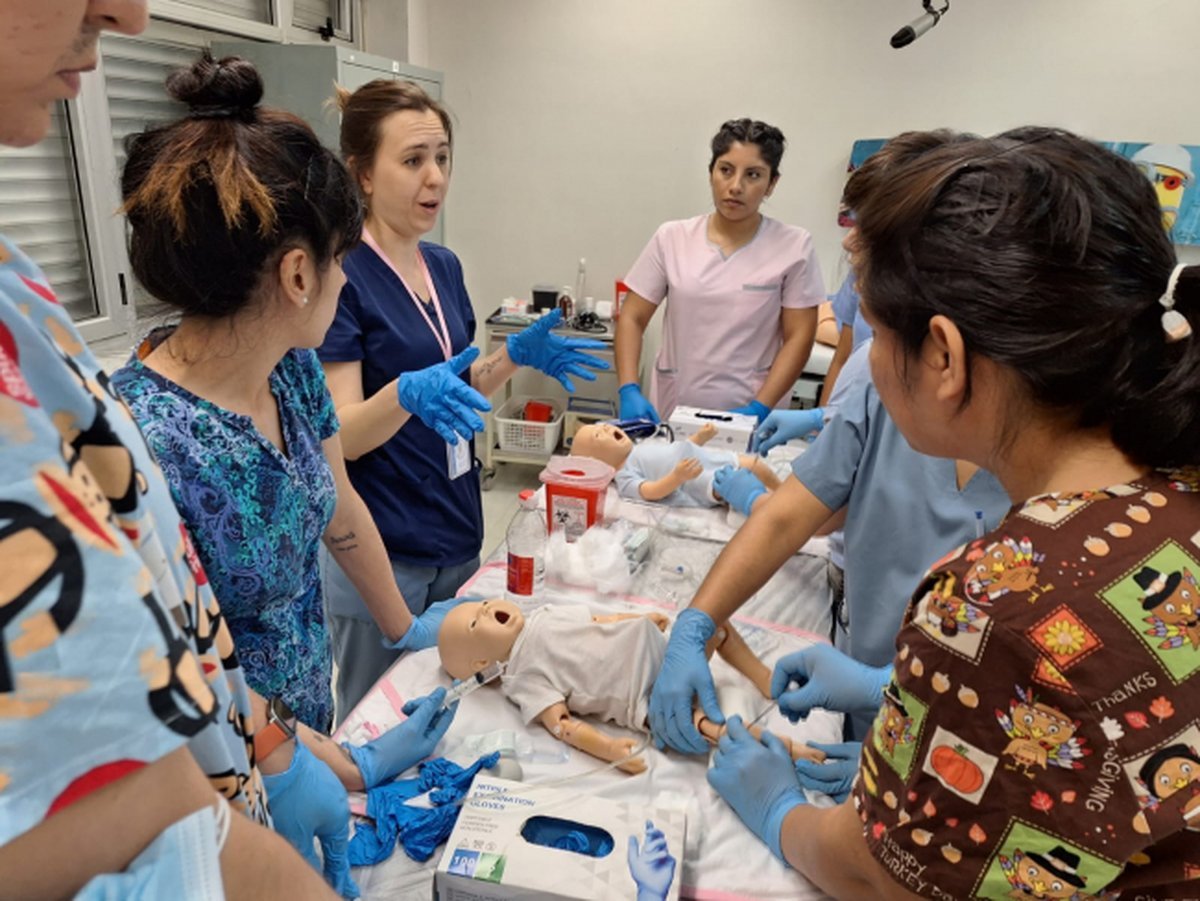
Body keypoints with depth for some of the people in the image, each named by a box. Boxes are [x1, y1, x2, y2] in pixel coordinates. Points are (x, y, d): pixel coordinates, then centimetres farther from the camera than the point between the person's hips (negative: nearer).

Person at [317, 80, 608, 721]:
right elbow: (342, 434, -17)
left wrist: (514, 356, -4)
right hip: (382, 551, -7)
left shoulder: (444, 266, 6)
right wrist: (408, 392, -36)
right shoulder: (341, 273, -16)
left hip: (458, 535, 7)